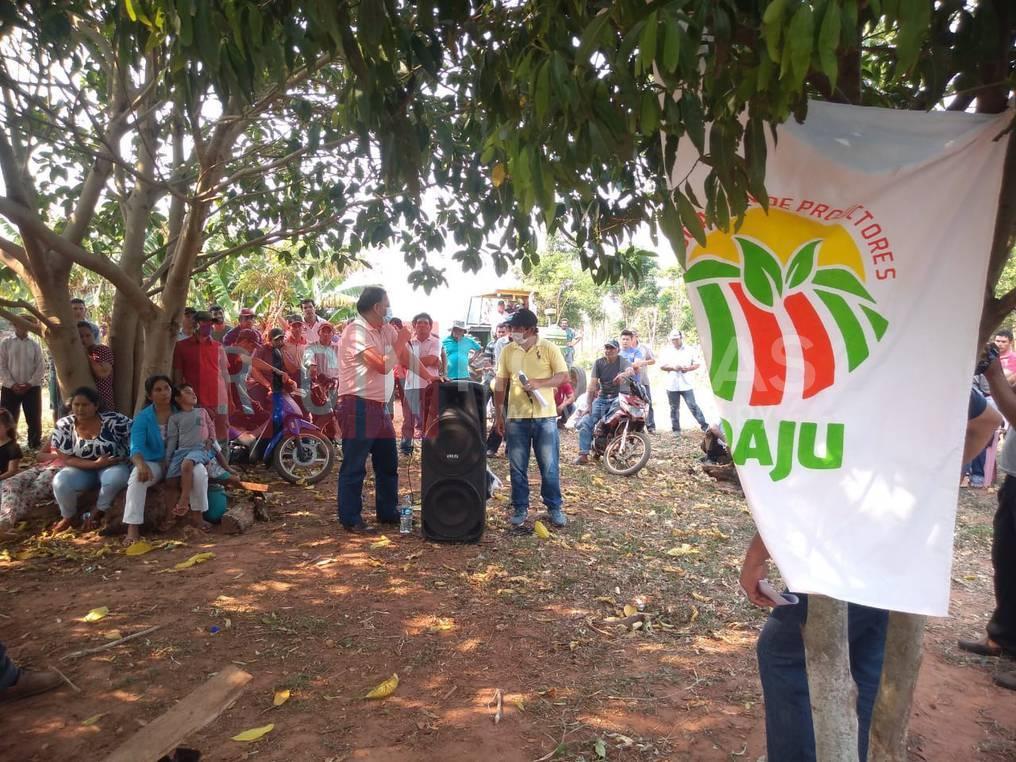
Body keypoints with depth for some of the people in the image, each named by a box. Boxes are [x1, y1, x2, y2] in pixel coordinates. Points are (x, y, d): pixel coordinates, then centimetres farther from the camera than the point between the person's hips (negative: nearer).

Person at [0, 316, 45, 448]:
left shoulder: (34, 344, 5)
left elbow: (41, 367, 2)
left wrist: (30, 383, -9)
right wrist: (12, 384, -12)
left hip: (32, 388, 1)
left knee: (34, 420, 4)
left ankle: (35, 447, 14)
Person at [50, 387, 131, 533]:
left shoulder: (112, 420, -17)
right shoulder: (64, 426, -10)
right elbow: (67, 459, -9)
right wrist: (95, 464, -22)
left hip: (112, 466, -2)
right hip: (82, 469, 2)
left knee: (116, 477, -36)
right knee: (60, 482, -28)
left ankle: (96, 515, -10)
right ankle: (68, 517, 3)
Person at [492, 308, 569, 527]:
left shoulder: (548, 348, -2)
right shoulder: (508, 351, 5)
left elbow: (564, 376, -3)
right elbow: (500, 384, 8)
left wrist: (538, 383, -19)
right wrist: (498, 415, 6)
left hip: (545, 416, -2)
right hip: (516, 417, 2)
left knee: (549, 466, 5)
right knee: (517, 467, 8)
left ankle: (554, 508, 18)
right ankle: (520, 508, 21)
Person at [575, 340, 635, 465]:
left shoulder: (622, 361, -6)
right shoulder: (599, 362, 4)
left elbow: (631, 371, -30)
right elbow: (592, 384, -2)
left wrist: (623, 374, -55)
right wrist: (589, 404, -10)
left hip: (619, 397, -4)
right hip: (602, 398, 4)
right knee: (585, 423, -10)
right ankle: (583, 454, -5)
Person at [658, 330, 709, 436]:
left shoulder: (689, 350, 7)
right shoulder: (666, 352, 7)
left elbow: (697, 364, 8)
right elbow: (661, 366, 2)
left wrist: (689, 368, -12)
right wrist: (672, 368, -15)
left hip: (686, 384, -1)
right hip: (672, 386, 1)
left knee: (693, 406, -3)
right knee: (674, 408, 7)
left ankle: (704, 426, 3)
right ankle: (676, 429, 15)